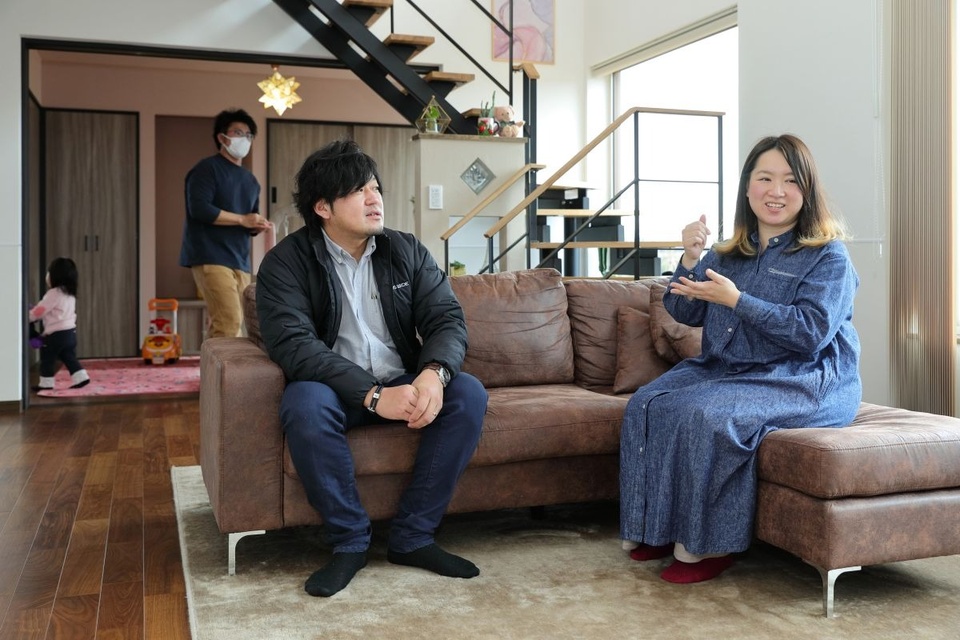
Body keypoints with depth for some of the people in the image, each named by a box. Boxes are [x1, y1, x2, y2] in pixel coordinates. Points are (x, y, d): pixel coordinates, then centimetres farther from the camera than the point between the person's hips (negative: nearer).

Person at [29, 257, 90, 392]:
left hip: (56, 334, -8)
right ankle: (81, 378, 5)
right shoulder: (70, 293, 12)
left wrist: (28, 316, 5)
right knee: (69, 358, 13)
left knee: (47, 359, 5)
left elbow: (40, 310, -12)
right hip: (70, 331, 8)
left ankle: (46, 383, 10)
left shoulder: (54, 293, -16)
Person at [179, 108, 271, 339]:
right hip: (211, 258, -8)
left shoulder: (251, 181, 22)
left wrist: (258, 225, 1)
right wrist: (242, 219, -13)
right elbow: (199, 208, -16)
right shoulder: (207, 169, -2)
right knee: (228, 322, -19)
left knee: (236, 323, 2)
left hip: (240, 261, 8)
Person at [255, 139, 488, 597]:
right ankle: (349, 540, -16)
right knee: (305, 402, -36)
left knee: (468, 393, -22)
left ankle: (412, 536, -12)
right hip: (338, 390, -3)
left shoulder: (407, 251, 3)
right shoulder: (287, 261, -9)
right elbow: (291, 343, -22)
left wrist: (434, 372, -28)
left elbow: (447, 318, -4)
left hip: (403, 384, 4)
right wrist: (372, 395, -32)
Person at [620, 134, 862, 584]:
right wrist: (691, 259, -10)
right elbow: (684, 312, 7)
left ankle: (708, 545, -15)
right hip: (726, 368, 7)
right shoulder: (731, 253, 12)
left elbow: (812, 332, -19)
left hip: (807, 381, -7)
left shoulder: (827, 256, -6)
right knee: (647, 404, -12)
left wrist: (736, 300, -22)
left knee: (705, 415, -30)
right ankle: (662, 529, -4)